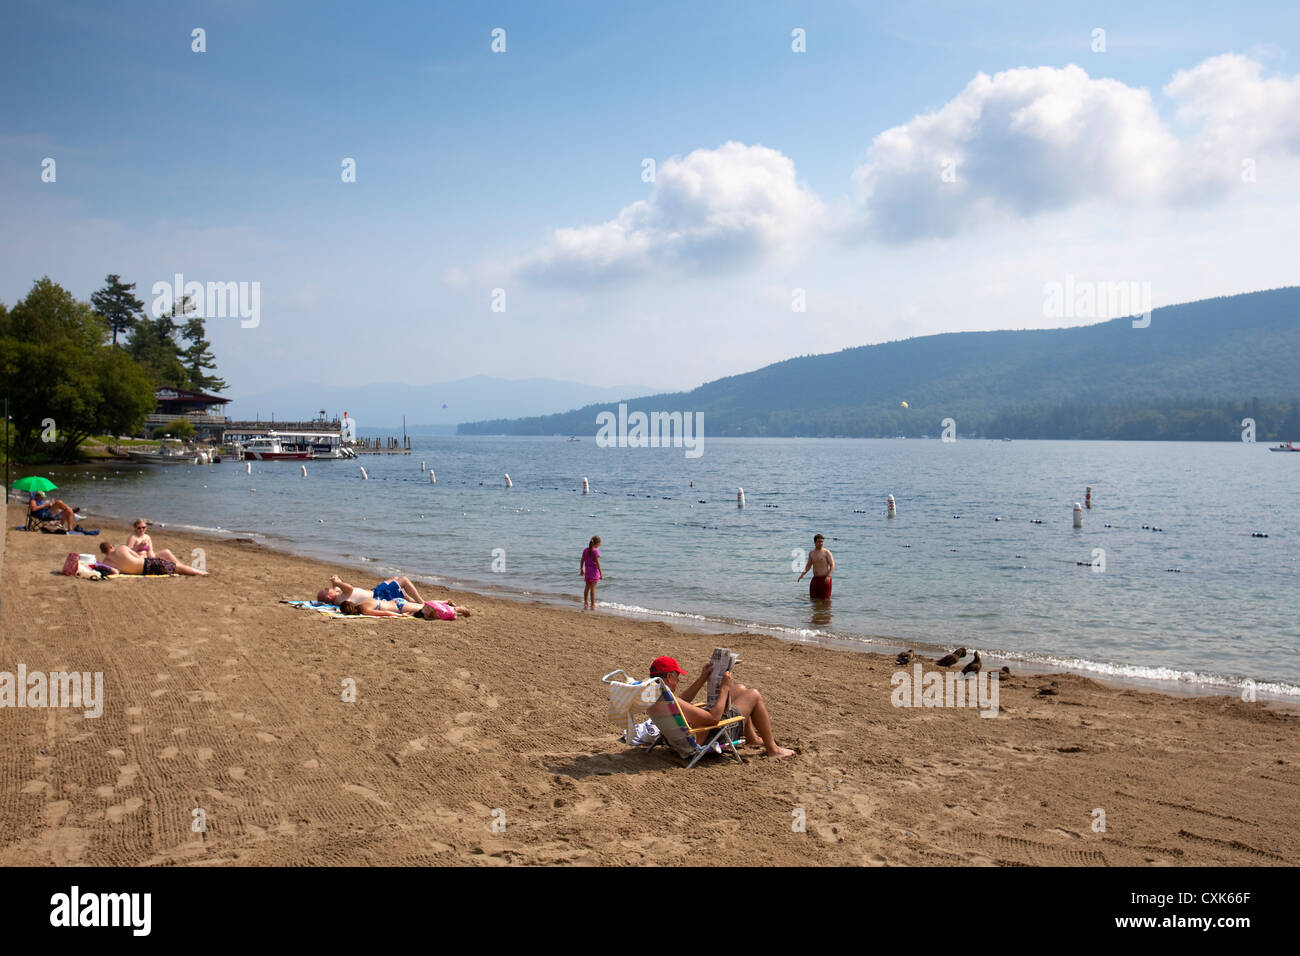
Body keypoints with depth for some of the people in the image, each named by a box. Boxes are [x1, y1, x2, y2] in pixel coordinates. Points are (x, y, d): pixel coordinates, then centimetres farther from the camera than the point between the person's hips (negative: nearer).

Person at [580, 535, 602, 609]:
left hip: (587, 570, 6)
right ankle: (592, 604, 1)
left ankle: (586, 603, 26)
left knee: (587, 587, 17)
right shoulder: (596, 551, -14)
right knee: (593, 588, -2)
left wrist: (581, 569, 23)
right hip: (594, 570, -6)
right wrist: (600, 573, -13)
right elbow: (597, 563, -17)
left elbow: (582, 560, 10)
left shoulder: (585, 550, 4)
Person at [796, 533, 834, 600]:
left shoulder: (826, 553, -6)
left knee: (825, 599, -3)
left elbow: (832, 565, -11)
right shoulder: (811, 553, 10)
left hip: (824, 579, -5)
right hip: (815, 579, 5)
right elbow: (808, 565, 21)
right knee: (813, 598, 9)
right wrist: (803, 574, 6)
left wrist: (828, 576, -25)